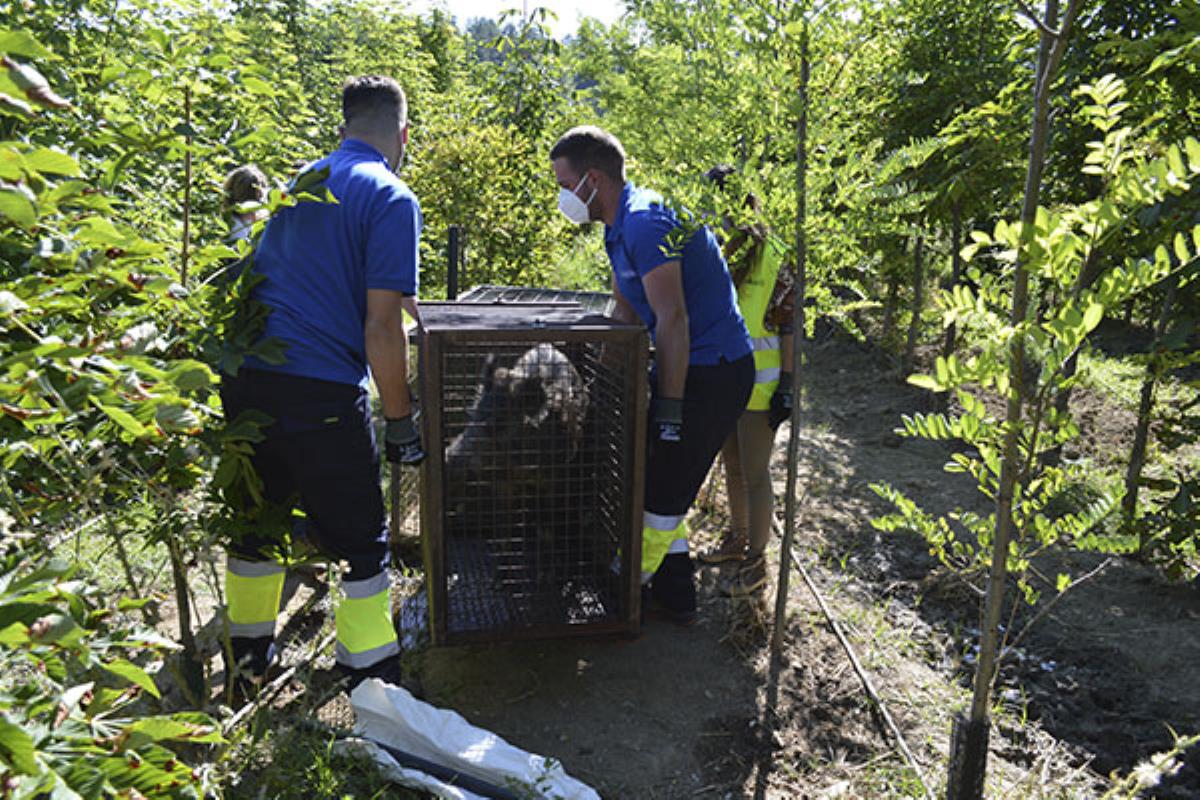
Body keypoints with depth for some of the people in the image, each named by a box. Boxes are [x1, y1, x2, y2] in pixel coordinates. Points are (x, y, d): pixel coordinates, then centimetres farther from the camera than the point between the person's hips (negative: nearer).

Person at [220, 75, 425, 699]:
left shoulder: (300, 182, 17)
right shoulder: (391, 199, -7)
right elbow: (381, 326, -14)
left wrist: (405, 302, 40)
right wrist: (400, 419, -5)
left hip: (245, 382, 8)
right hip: (320, 392, -7)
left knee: (256, 522, 22)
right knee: (360, 541, 7)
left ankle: (247, 660, 39)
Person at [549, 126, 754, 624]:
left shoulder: (645, 223, -21)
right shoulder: (621, 226, 13)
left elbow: (672, 320, -25)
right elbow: (624, 313, 18)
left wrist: (669, 406, -23)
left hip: (710, 373, -11)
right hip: (690, 368, 11)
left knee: (662, 493, 0)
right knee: (656, 483, 17)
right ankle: (675, 596, 30)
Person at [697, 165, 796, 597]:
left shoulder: (772, 256, -13)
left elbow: (789, 325, -12)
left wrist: (786, 386, -15)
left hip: (757, 383, -7)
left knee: (754, 474, 2)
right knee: (731, 465, 19)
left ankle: (755, 562, 16)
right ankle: (736, 539, 38)